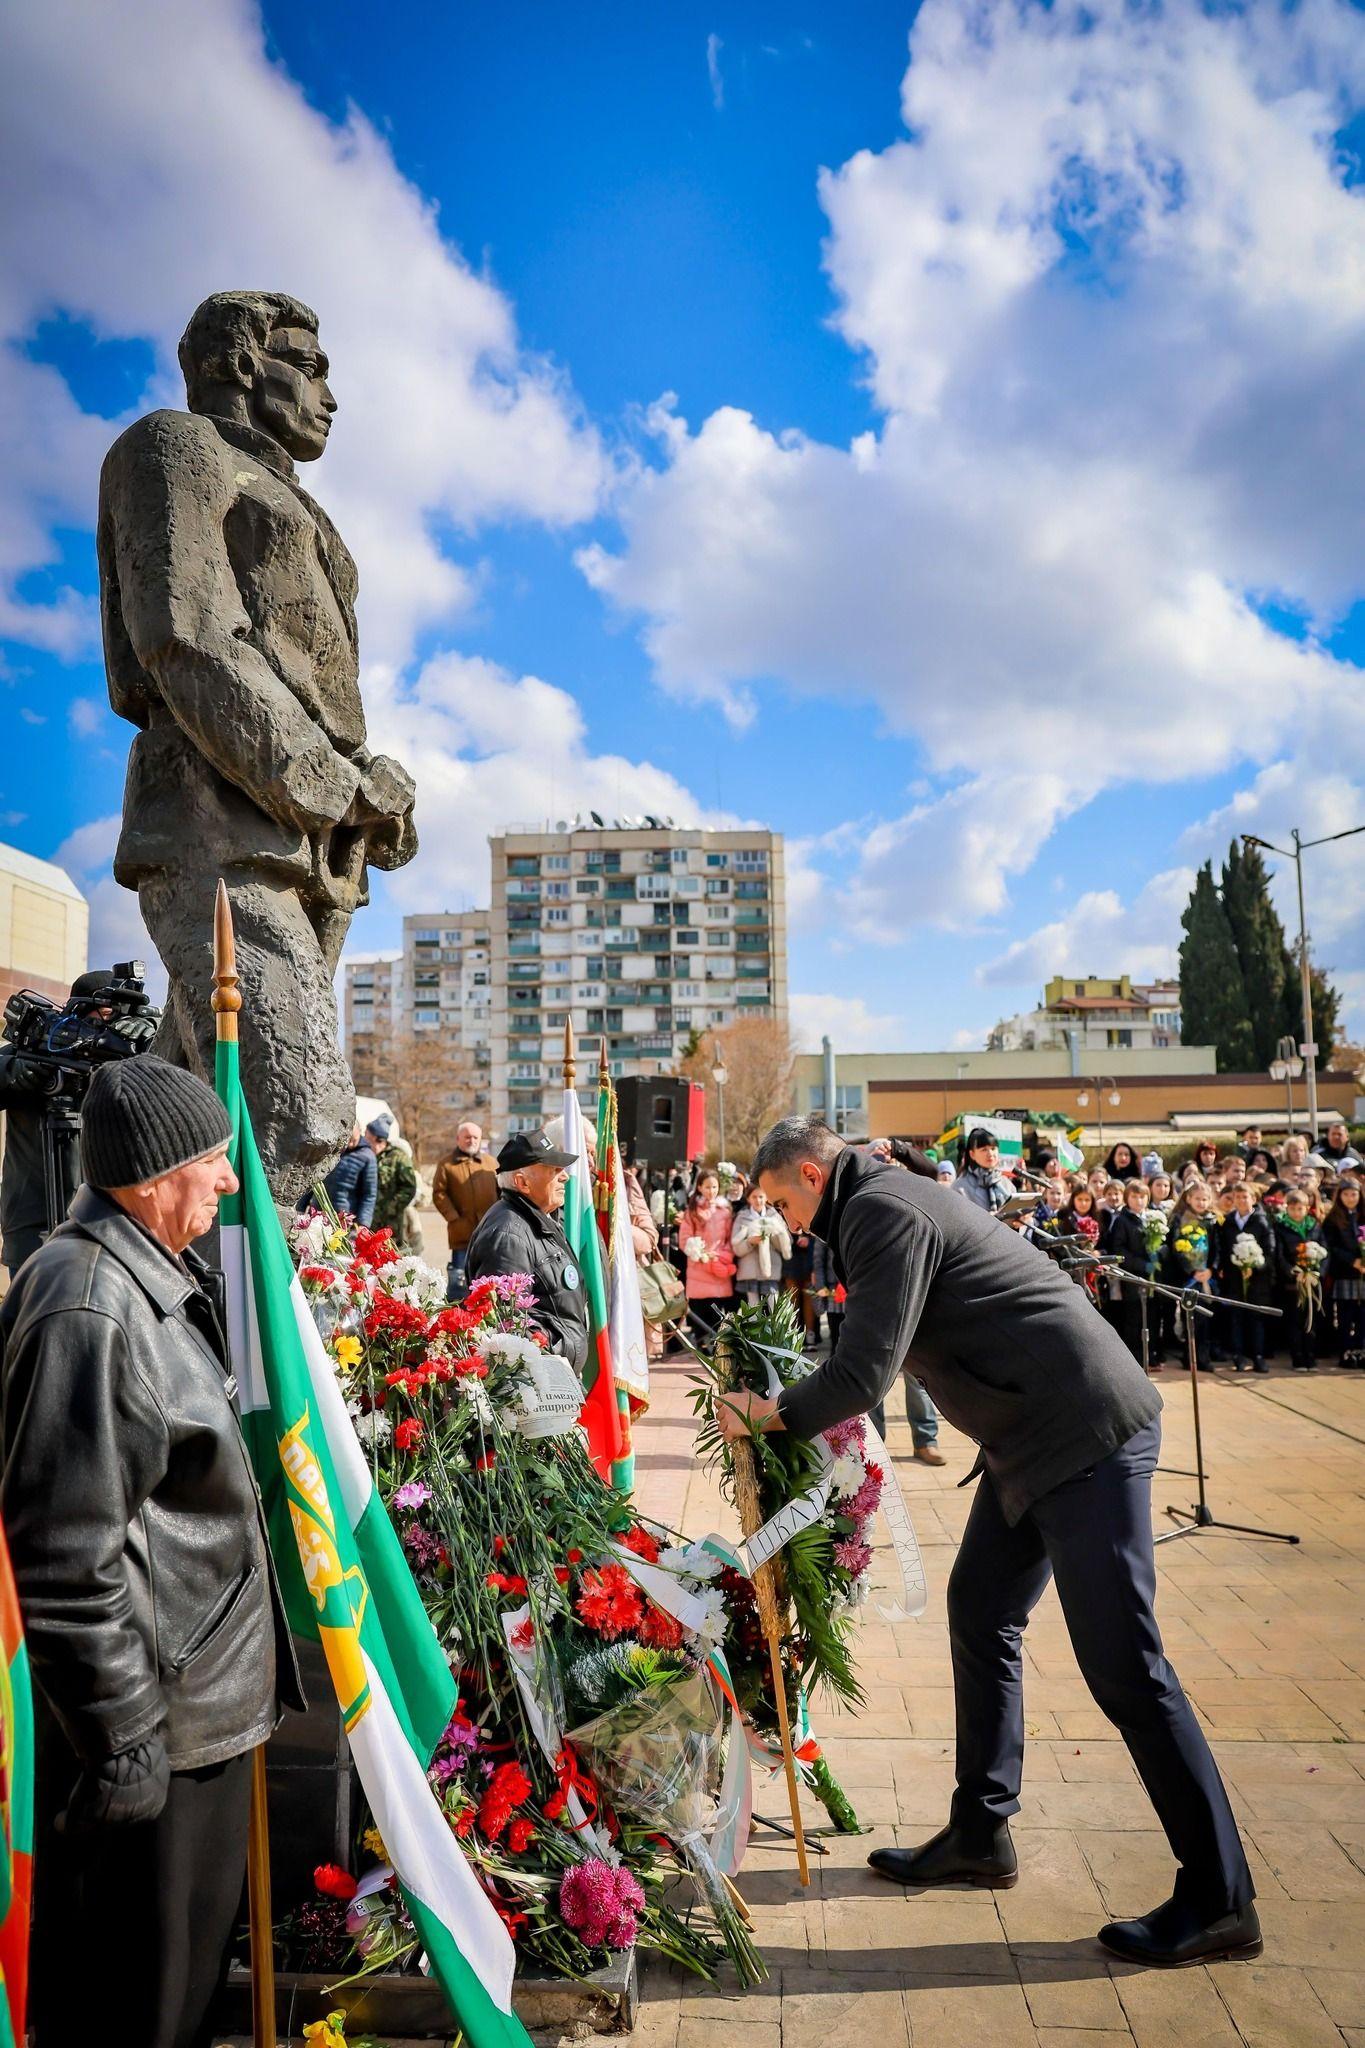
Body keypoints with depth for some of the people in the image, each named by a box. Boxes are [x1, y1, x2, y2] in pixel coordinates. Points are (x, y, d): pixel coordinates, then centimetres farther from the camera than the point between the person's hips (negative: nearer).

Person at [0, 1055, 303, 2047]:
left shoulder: (158, 1275, 7)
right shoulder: (88, 1311, -26)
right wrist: (122, 1740, -20)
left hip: (206, 1687, 10)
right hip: (154, 1708, -10)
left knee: (192, 1941, 25)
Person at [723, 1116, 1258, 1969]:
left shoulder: (883, 1211, -16)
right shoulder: (891, 1202, 16)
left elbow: (865, 1372, -20)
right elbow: (876, 1358, 22)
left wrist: (772, 1415, -5)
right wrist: (790, 1409, 17)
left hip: (1088, 1433, -11)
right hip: (1036, 1440, 11)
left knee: (1121, 1660, -4)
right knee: (980, 1614, 16)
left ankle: (1219, 1901, 9)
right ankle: (980, 1836, 29)